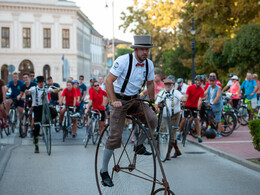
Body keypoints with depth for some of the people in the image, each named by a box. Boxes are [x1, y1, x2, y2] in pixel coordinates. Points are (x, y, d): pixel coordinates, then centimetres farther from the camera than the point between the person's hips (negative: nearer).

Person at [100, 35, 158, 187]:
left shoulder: (149, 64, -2)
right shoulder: (123, 60, -19)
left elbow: (150, 84, 14)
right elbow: (109, 81, -19)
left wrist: (152, 101, 12)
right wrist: (113, 101, -25)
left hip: (135, 99, 5)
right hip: (120, 100, -5)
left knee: (153, 120, -21)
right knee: (115, 136, -8)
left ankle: (139, 145, 7)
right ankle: (104, 171, 6)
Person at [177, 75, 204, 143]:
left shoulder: (201, 91, -10)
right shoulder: (190, 87, -10)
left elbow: (200, 100, -19)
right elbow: (186, 97, -14)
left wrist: (198, 108, -33)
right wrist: (184, 102, -29)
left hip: (195, 106, 0)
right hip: (187, 105, 0)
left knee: (196, 120, -6)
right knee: (184, 119, -1)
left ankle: (199, 136, -7)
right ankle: (179, 133, 17)